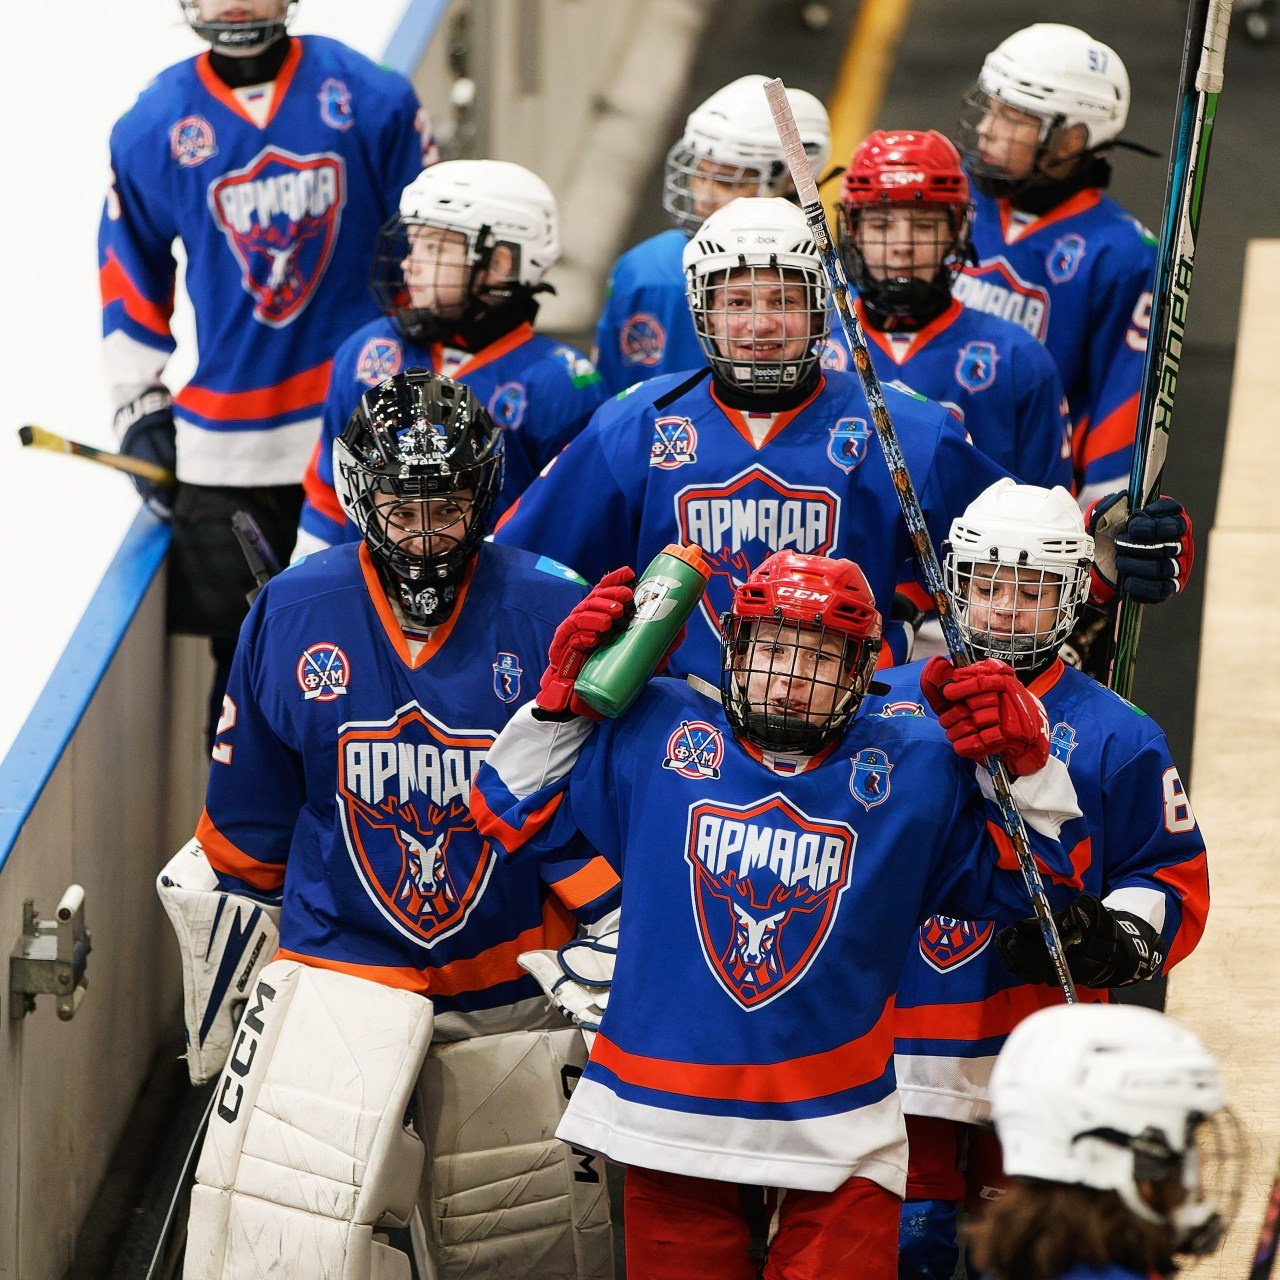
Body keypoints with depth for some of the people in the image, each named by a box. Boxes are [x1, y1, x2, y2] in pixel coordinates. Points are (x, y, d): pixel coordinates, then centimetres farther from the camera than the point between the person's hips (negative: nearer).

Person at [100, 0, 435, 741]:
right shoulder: (153, 127, 1)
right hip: (225, 447, 1)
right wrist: (138, 408, 10)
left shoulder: (371, 99, -2)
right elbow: (128, 270, 11)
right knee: (243, 650, 5)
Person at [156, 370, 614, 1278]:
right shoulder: (290, 616, -6)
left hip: (511, 981, 0)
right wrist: (219, 982, 13)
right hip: (333, 962, 0)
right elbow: (246, 829, 6)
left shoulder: (554, 616, -10)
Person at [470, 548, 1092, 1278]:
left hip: (838, 1137, 0)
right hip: (668, 1123, 0)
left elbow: (1042, 879, 9)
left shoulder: (917, 772, 4)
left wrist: (1024, 757, -4)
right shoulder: (652, 736, 3)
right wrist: (563, 697, 2)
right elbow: (510, 820, 11)